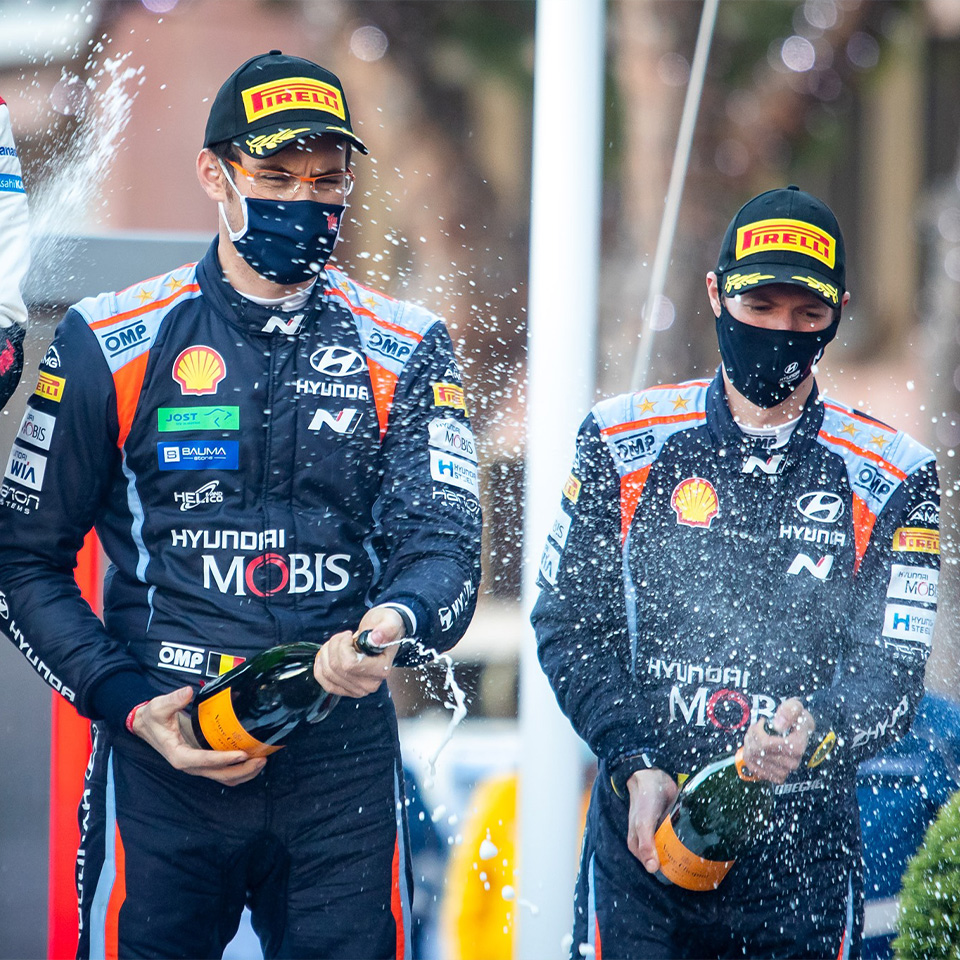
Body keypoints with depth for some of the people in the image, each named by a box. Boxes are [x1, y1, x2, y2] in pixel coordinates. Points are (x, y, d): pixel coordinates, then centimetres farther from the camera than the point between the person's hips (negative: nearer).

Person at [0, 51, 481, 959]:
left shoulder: (405, 352, 7)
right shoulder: (111, 344, 2)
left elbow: (442, 543, -4)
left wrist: (396, 622, -27)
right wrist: (129, 703, -8)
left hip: (343, 763, 1)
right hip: (162, 754, -1)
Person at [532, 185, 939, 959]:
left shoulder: (894, 479, 2)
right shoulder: (624, 443, 4)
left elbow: (892, 672, -3)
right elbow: (568, 624, 4)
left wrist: (814, 737, -25)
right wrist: (635, 766, -10)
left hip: (804, 860, 0)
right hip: (644, 836, 0)